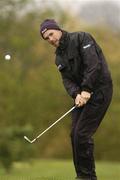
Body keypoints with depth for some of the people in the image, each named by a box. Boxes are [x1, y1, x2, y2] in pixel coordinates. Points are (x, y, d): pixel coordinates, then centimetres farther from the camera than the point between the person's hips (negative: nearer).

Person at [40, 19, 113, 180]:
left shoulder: (81, 38, -10)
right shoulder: (59, 57, 14)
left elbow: (93, 64, -21)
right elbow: (67, 79, 5)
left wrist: (86, 90, -24)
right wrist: (76, 94, -16)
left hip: (99, 90, -8)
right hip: (82, 94, 8)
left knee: (82, 133, -14)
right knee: (75, 134, 4)